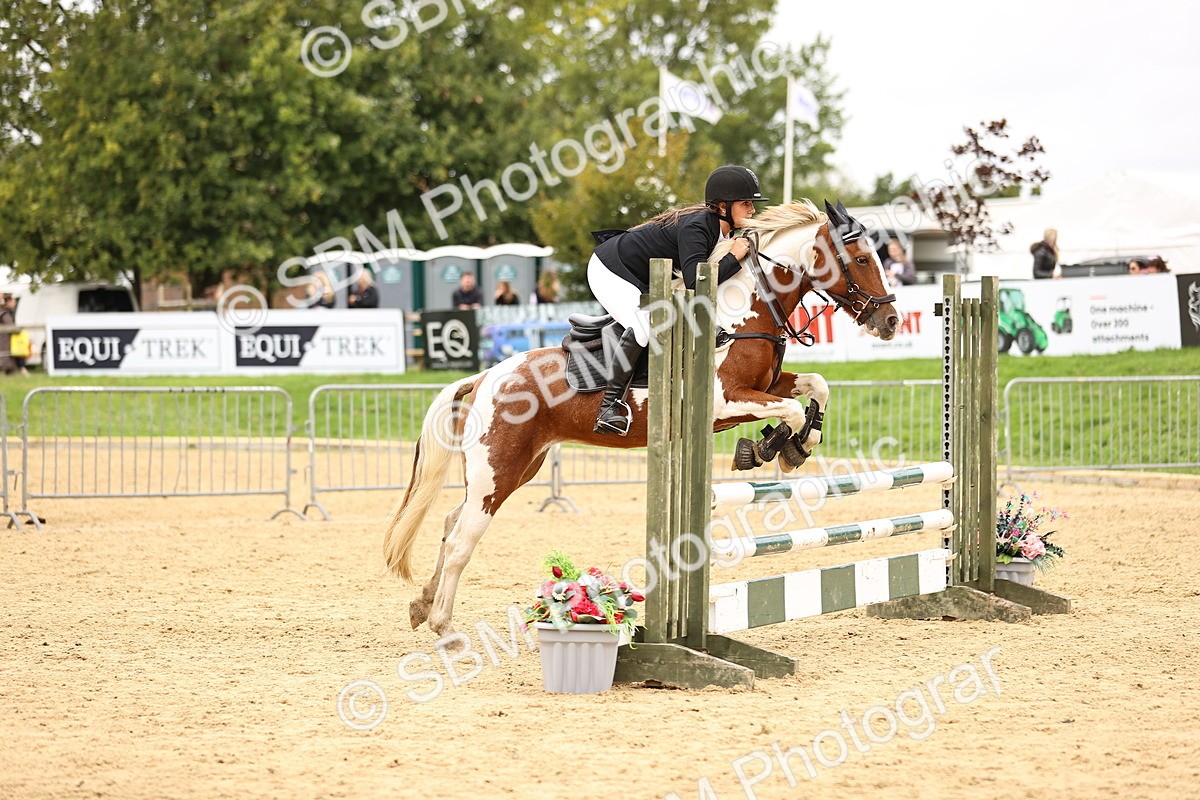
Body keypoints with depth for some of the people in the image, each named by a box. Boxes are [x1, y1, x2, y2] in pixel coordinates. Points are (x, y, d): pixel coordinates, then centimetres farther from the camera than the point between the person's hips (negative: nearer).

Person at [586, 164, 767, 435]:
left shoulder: (722, 228, -1)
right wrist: (734, 258, -31)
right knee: (643, 325, -27)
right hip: (610, 271, -11)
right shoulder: (694, 229, -29)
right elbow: (696, 284, -40)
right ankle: (609, 407, -25)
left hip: (640, 281, 11)